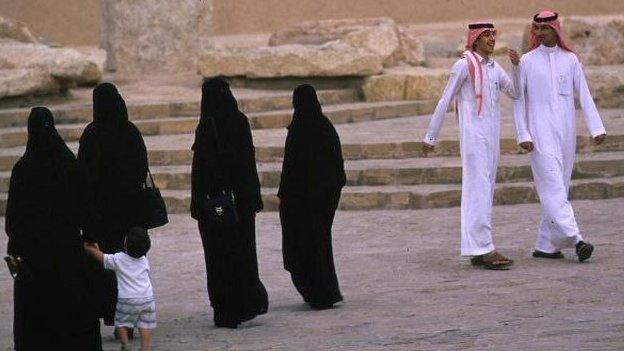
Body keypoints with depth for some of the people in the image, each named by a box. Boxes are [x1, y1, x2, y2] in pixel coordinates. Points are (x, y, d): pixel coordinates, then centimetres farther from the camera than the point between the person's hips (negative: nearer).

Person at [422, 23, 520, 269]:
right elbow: (444, 102, -4)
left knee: (485, 191, 7)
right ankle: (484, 249, -17)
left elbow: (517, 94, 14)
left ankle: (478, 252, 10)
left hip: (492, 138, 8)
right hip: (473, 136, -8)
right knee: (479, 189, -12)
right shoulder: (464, 66, -6)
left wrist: (517, 65, -1)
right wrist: (430, 137, -2)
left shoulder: (494, 68, 15)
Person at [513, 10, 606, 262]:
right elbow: (518, 99, 2)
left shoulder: (570, 59, 8)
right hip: (541, 134, -3)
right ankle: (575, 239, -25)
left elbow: (584, 96, 6)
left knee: (557, 189, 5)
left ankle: (545, 245, 11)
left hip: (566, 133, 3)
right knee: (553, 186, -15)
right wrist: (523, 135, -7)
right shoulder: (527, 61, 2)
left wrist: (597, 128, -3)